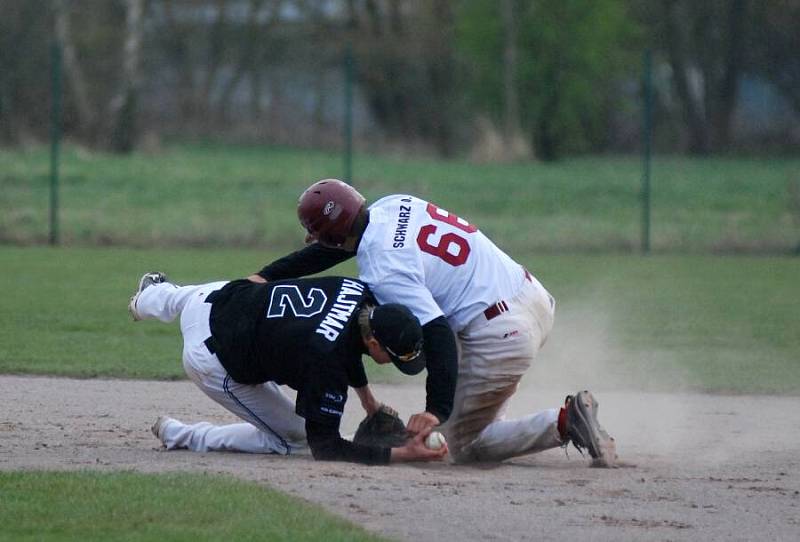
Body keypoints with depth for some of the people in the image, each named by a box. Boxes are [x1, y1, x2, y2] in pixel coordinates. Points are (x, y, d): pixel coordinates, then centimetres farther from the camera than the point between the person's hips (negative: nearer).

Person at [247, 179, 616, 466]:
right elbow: (336, 246, 19)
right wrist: (266, 276, 16)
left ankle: (563, 422, -10)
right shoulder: (393, 206, 6)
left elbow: (437, 335, -26)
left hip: (501, 335, -9)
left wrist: (437, 410, -28)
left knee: (465, 446, 7)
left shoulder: (382, 273, -18)